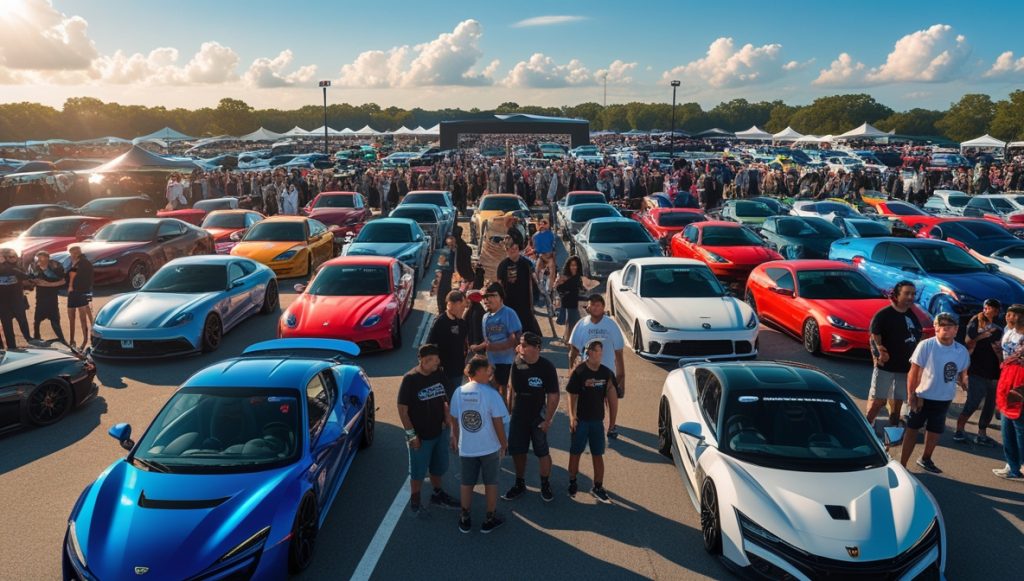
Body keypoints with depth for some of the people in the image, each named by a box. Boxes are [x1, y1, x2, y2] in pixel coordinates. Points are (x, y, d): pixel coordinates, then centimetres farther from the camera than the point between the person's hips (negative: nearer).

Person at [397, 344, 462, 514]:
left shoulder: (438, 375, -4)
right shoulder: (410, 379, -20)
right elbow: (402, 410, -16)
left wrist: (446, 419, -1)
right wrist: (411, 434, -16)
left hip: (440, 431, 6)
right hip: (421, 435, -6)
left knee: (438, 466, 23)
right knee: (418, 470, 11)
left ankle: (437, 495, 44)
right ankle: (415, 502, 31)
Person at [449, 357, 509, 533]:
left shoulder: (458, 392, -6)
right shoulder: (491, 393, -18)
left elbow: (454, 420, 3)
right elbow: (498, 422, -14)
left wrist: (455, 439, 19)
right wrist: (504, 444, 0)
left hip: (466, 448, 3)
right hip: (489, 447, -3)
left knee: (467, 483, 17)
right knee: (491, 482, 15)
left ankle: (465, 519, 27)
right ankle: (490, 519, 26)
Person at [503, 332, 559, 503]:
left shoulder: (547, 367, -18)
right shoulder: (517, 364, -5)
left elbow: (553, 396, -14)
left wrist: (547, 420, -14)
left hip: (538, 417, -4)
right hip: (518, 416, 4)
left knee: (543, 453, 6)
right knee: (517, 451, 12)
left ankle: (545, 485, 27)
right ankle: (520, 484, 31)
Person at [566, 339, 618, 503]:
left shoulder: (606, 372, -1)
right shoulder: (579, 372, -12)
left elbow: (611, 396, 9)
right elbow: (572, 396, -12)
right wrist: (572, 416, -18)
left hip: (597, 419, 3)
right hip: (580, 419, -3)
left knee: (598, 454, 9)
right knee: (575, 452, 9)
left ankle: (598, 487, 22)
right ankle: (572, 483, 27)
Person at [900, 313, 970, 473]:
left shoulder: (962, 351, -5)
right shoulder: (925, 346, -16)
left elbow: (962, 373, 13)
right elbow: (913, 372, -13)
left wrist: (963, 381, -6)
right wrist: (911, 396, -15)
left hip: (944, 400, 4)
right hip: (923, 397, -4)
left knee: (935, 431, 19)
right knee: (912, 430, 4)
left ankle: (925, 459, 40)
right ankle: (902, 464, 9)